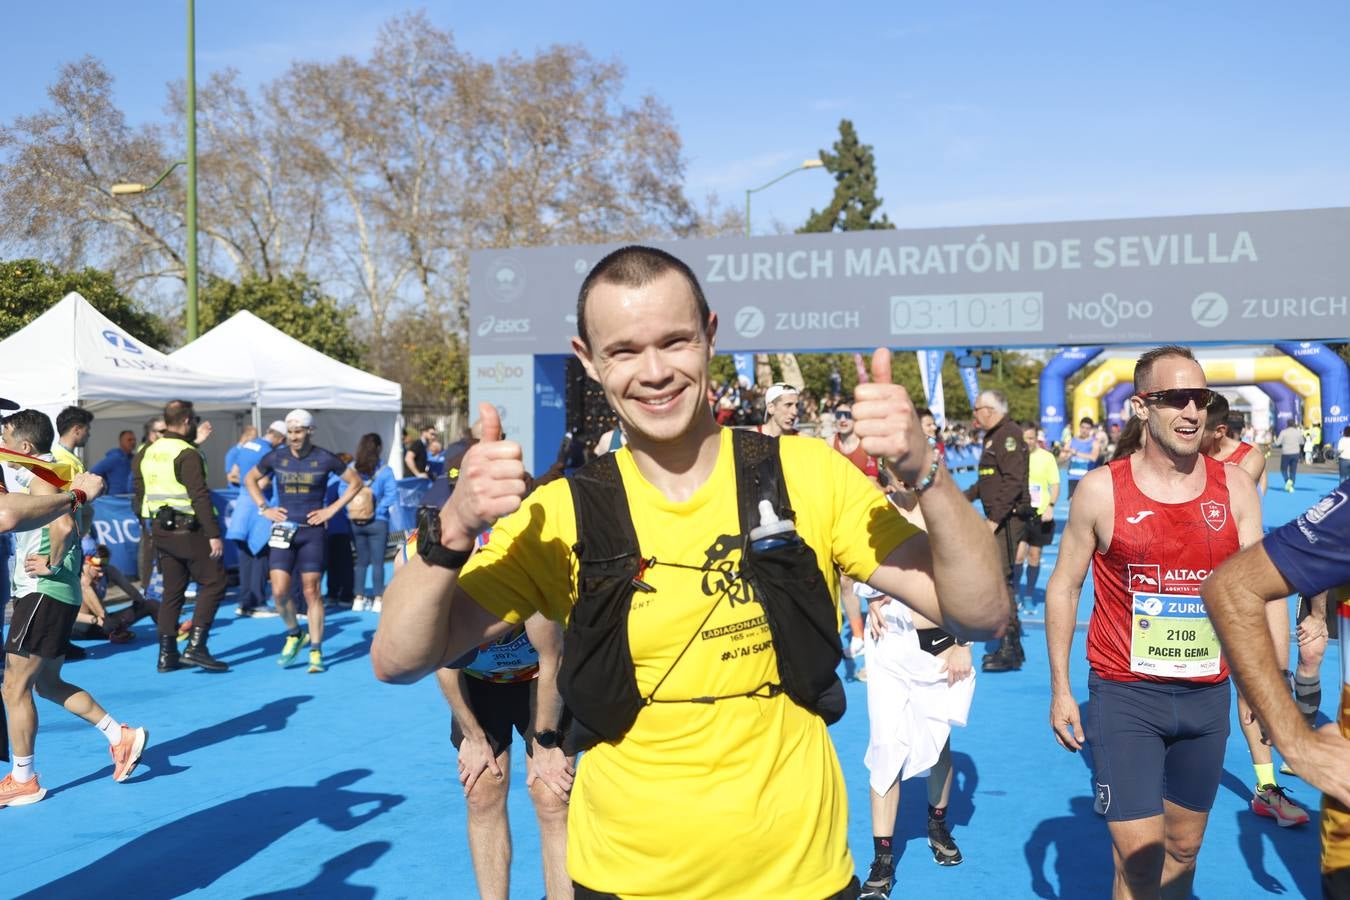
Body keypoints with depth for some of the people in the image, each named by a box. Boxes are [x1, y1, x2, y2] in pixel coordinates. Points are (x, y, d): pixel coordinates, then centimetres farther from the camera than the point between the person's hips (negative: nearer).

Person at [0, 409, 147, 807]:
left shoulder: (39, 479, -15)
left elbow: (62, 526, -33)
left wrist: (52, 565, -20)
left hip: (44, 593, -10)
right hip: (57, 594, 10)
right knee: (48, 684, 18)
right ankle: (121, 736, 17)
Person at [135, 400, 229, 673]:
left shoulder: (149, 452, 11)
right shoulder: (187, 454, -15)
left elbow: (139, 487, 20)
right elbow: (200, 497, -21)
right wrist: (214, 535, -20)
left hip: (160, 528, 8)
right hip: (187, 528, -8)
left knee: (173, 590, 13)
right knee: (213, 583, -1)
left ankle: (167, 654, 14)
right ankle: (195, 647, -8)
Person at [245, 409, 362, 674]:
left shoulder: (324, 459, -4)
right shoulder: (276, 458, 2)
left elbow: (355, 482, 4)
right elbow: (250, 479, 17)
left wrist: (332, 509, -3)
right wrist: (264, 508, 6)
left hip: (312, 532, -2)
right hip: (283, 531, 2)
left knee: (312, 592, -1)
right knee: (279, 592, -6)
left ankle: (315, 652, 8)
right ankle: (294, 634, 21)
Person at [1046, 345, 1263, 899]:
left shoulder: (1235, 487, -1)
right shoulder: (1101, 489, -8)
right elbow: (1065, 586, 1)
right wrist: (1060, 688, -1)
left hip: (1207, 696, 3)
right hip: (1124, 695, -3)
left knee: (1184, 847, 17)